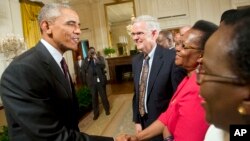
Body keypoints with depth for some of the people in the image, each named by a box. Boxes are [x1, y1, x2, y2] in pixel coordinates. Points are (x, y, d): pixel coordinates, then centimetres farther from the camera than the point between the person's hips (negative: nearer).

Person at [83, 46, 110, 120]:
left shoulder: (100, 58, 4)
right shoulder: (87, 60, 6)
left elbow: (103, 66, -11)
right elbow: (84, 68, -9)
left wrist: (96, 58, -18)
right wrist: (88, 58, -12)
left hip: (100, 80, 0)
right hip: (92, 81, 1)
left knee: (103, 96, 11)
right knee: (94, 97, 5)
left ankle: (107, 109, 30)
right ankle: (96, 113, 16)